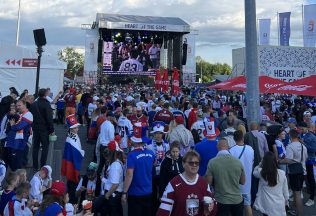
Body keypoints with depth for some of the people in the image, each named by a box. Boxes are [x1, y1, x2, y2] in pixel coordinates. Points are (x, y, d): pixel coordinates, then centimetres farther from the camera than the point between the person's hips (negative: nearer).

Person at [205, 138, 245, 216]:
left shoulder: (212, 162, -14)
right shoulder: (238, 161, -7)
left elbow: (209, 183, -9)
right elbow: (243, 182, 4)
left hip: (221, 201, -2)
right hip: (237, 200, 2)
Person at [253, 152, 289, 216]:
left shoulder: (261, 172, -11)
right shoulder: (282, 173, -7)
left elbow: (254, 171, 14)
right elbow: (285, 191, 4)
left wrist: (261, 163, 12)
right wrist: (285, 201, 19)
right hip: (280, 206, 1)